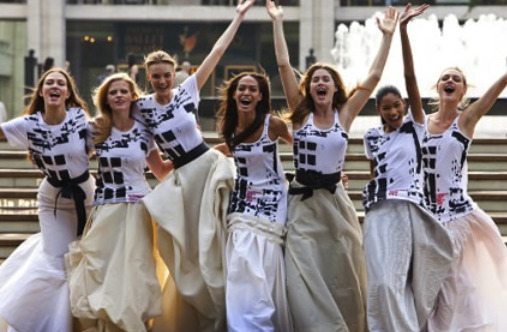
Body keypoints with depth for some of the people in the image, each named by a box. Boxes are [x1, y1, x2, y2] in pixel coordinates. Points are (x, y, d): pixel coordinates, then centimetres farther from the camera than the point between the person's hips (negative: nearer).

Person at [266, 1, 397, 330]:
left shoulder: (345, 114, 2)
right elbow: (283, 65, -4)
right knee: (306, 276, -7)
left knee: (341, 273, 7)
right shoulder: (301, 114, 0)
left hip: (335, 200, 1)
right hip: (303, 202, -1)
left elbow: (374, 76, -2)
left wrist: (388, 36, -5)